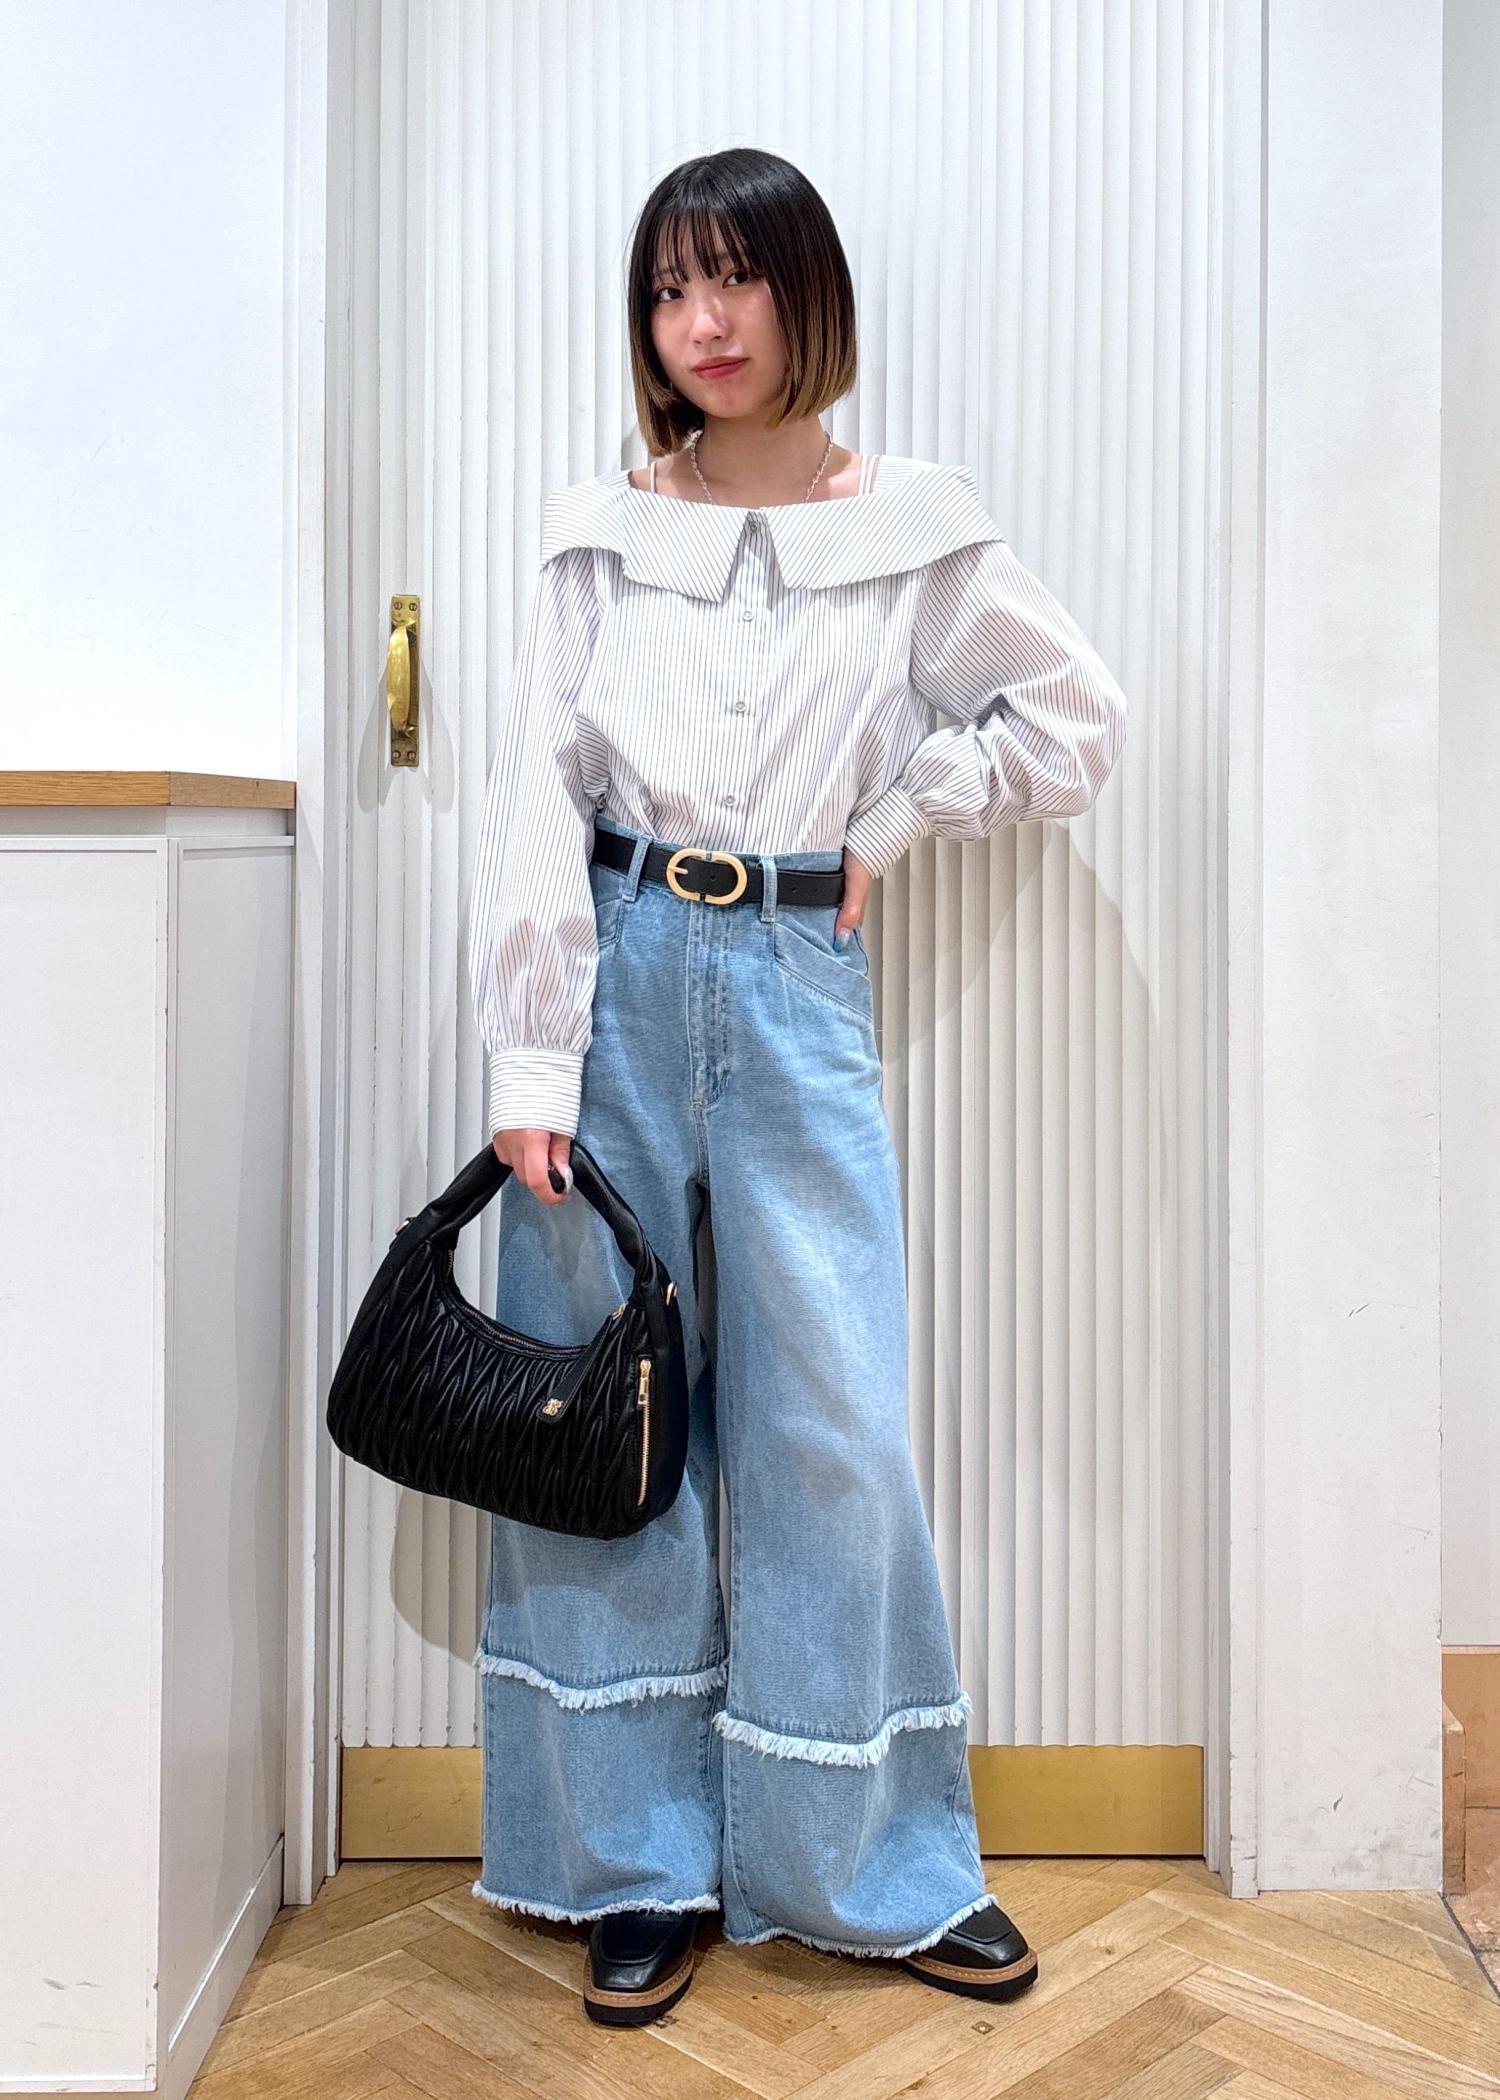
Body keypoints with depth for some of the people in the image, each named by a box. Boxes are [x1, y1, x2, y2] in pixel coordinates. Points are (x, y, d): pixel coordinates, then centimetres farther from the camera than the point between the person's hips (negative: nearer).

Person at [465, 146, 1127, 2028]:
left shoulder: (916, 532, 6)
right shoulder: (597, 532, 6)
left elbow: (1076, 724, 13)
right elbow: (536, 799, -1)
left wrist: (893, 821, 4)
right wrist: (529, 1065, -9)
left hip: (800, 985, -1)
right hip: (618, 975, 1)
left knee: (831, 1428, 1)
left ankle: (887, 1869, 19)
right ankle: (639, 1870, 19)